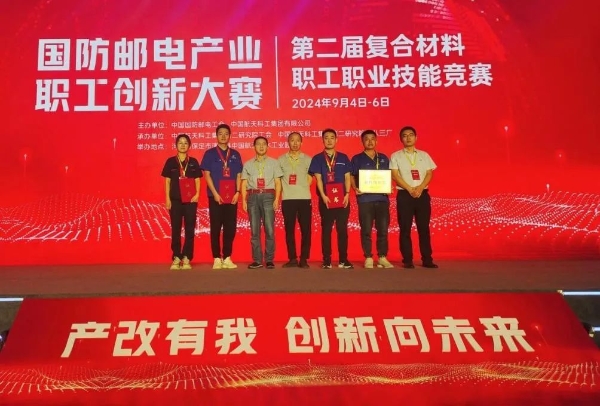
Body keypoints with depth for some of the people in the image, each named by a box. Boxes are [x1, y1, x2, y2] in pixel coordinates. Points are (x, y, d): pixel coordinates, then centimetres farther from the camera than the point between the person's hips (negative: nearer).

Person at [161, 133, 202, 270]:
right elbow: (167, 181, 6)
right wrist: (167, 198, -1)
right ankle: (176, 258, 6)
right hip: (175, 199, 0)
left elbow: (197, 180, 8)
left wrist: (197, 194, -7)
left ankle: (187, 258, 4)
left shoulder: (193, 162, 7)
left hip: (190, 200, 0)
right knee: (175, 229, 2)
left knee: (190, 229, 0)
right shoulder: (170, 161, 5)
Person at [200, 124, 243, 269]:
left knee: (230, 228, 3)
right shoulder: (210, 153, 4)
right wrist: (215, 193, -11)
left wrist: (237, 192, -4)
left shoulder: (235, 154, 12)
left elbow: (238, 175, 10)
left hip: (232, 197, 3)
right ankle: (217, 258, 5)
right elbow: (207, 175, -2)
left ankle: (227, 258, 10)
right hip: (215, 196, -3)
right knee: (216, 228, 0)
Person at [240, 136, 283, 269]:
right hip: (253, 196, 2)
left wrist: (276, 199, -5)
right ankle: (257, 260, 8)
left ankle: (269, 260, 3)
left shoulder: (273, 162, 10)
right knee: (254, 230, 2)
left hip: (268, 196, -2)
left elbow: (278, 182, 5)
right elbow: (244, 184, 11)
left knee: (269, 229, -5)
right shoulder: (248, 164, 14)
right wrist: (244, 201, 1)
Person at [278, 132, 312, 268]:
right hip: (288, 199, 0)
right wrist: (286, 190, 3)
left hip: (304, 198, 0)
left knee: (305, 229, -2)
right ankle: (292, 259, 8)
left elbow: (310, 178, 10)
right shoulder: (281, 160, 9)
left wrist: (302, 189, 0)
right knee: (289, 230, 2)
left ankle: (304, 259, 5)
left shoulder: (308, 159, 8)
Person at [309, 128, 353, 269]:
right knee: (326, 230, 1)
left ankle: (343, 260, 7)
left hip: (342, 198, 2)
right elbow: (318, 178, -1)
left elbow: (347, 177, 7)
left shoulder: (343, 158, 11)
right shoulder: (317, 158, 6)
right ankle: (327, 260, 5)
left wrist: (347, 194, -6)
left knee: (342, 229, 2)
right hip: (326, 199, -1)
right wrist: (323, 196, -12)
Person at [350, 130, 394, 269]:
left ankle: (382, 257, 11)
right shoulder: (357, 158, 7)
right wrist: (355, 189, -13)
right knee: (366, 230, -1)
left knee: (383, 229, 3)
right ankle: (368, 258, 7)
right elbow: (351, 177, 4)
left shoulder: (384, 158, 15)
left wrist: (389, 188, 0)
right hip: (365, 199, -3)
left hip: (382, 198, 3)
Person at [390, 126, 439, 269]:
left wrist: (420, 188, -12)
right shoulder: (396, 156, 5)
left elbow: (429, 174, 4)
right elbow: (395, 176, -5)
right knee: (405, 229, -2)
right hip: (404, 195, -2)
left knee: (424, 228, 3)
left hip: (423, 194, 2)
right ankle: (407, 260, 4)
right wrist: (410, 189, -14)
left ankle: (427, 259, 9)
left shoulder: (424, 155, 12)